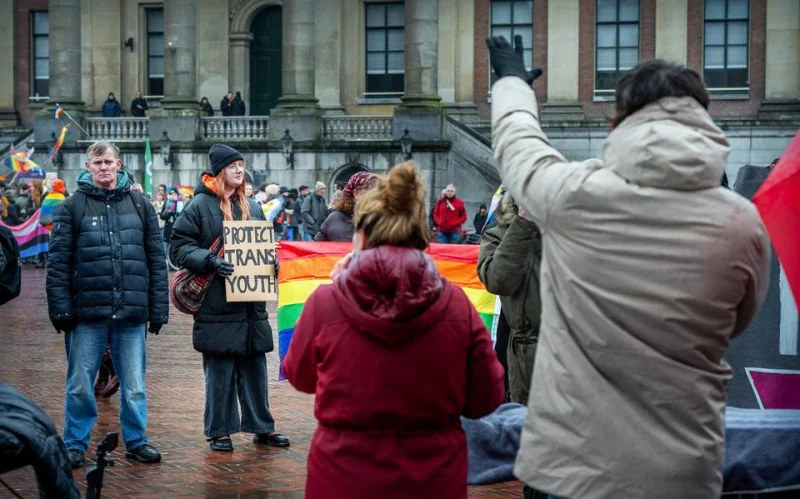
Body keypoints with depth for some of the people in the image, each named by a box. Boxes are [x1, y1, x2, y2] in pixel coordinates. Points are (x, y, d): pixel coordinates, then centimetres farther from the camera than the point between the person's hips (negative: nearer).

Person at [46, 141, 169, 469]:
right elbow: (58, 262, 0)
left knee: (134, 386, 8)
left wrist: (159, 309, 4)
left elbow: (156, 260, 8)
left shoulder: (140, 205, 8)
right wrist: (61, 308, -7)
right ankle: (75, 444, 21)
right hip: (87, 314, -1)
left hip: (132, 314, 1)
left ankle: (136, 441, 23)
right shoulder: (72, 207, 3)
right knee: (80, 386, 7)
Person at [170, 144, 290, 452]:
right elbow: (179, 246, -7)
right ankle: (219, 430, 14)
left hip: (252, 303, 5)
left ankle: (262, 427, 20)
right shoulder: (200, 205, -4)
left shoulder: (252, 207, 14)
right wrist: (209, 261, -21)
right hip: (217, 303, -5)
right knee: (219, 370, 1)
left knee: (255, 367, 11)